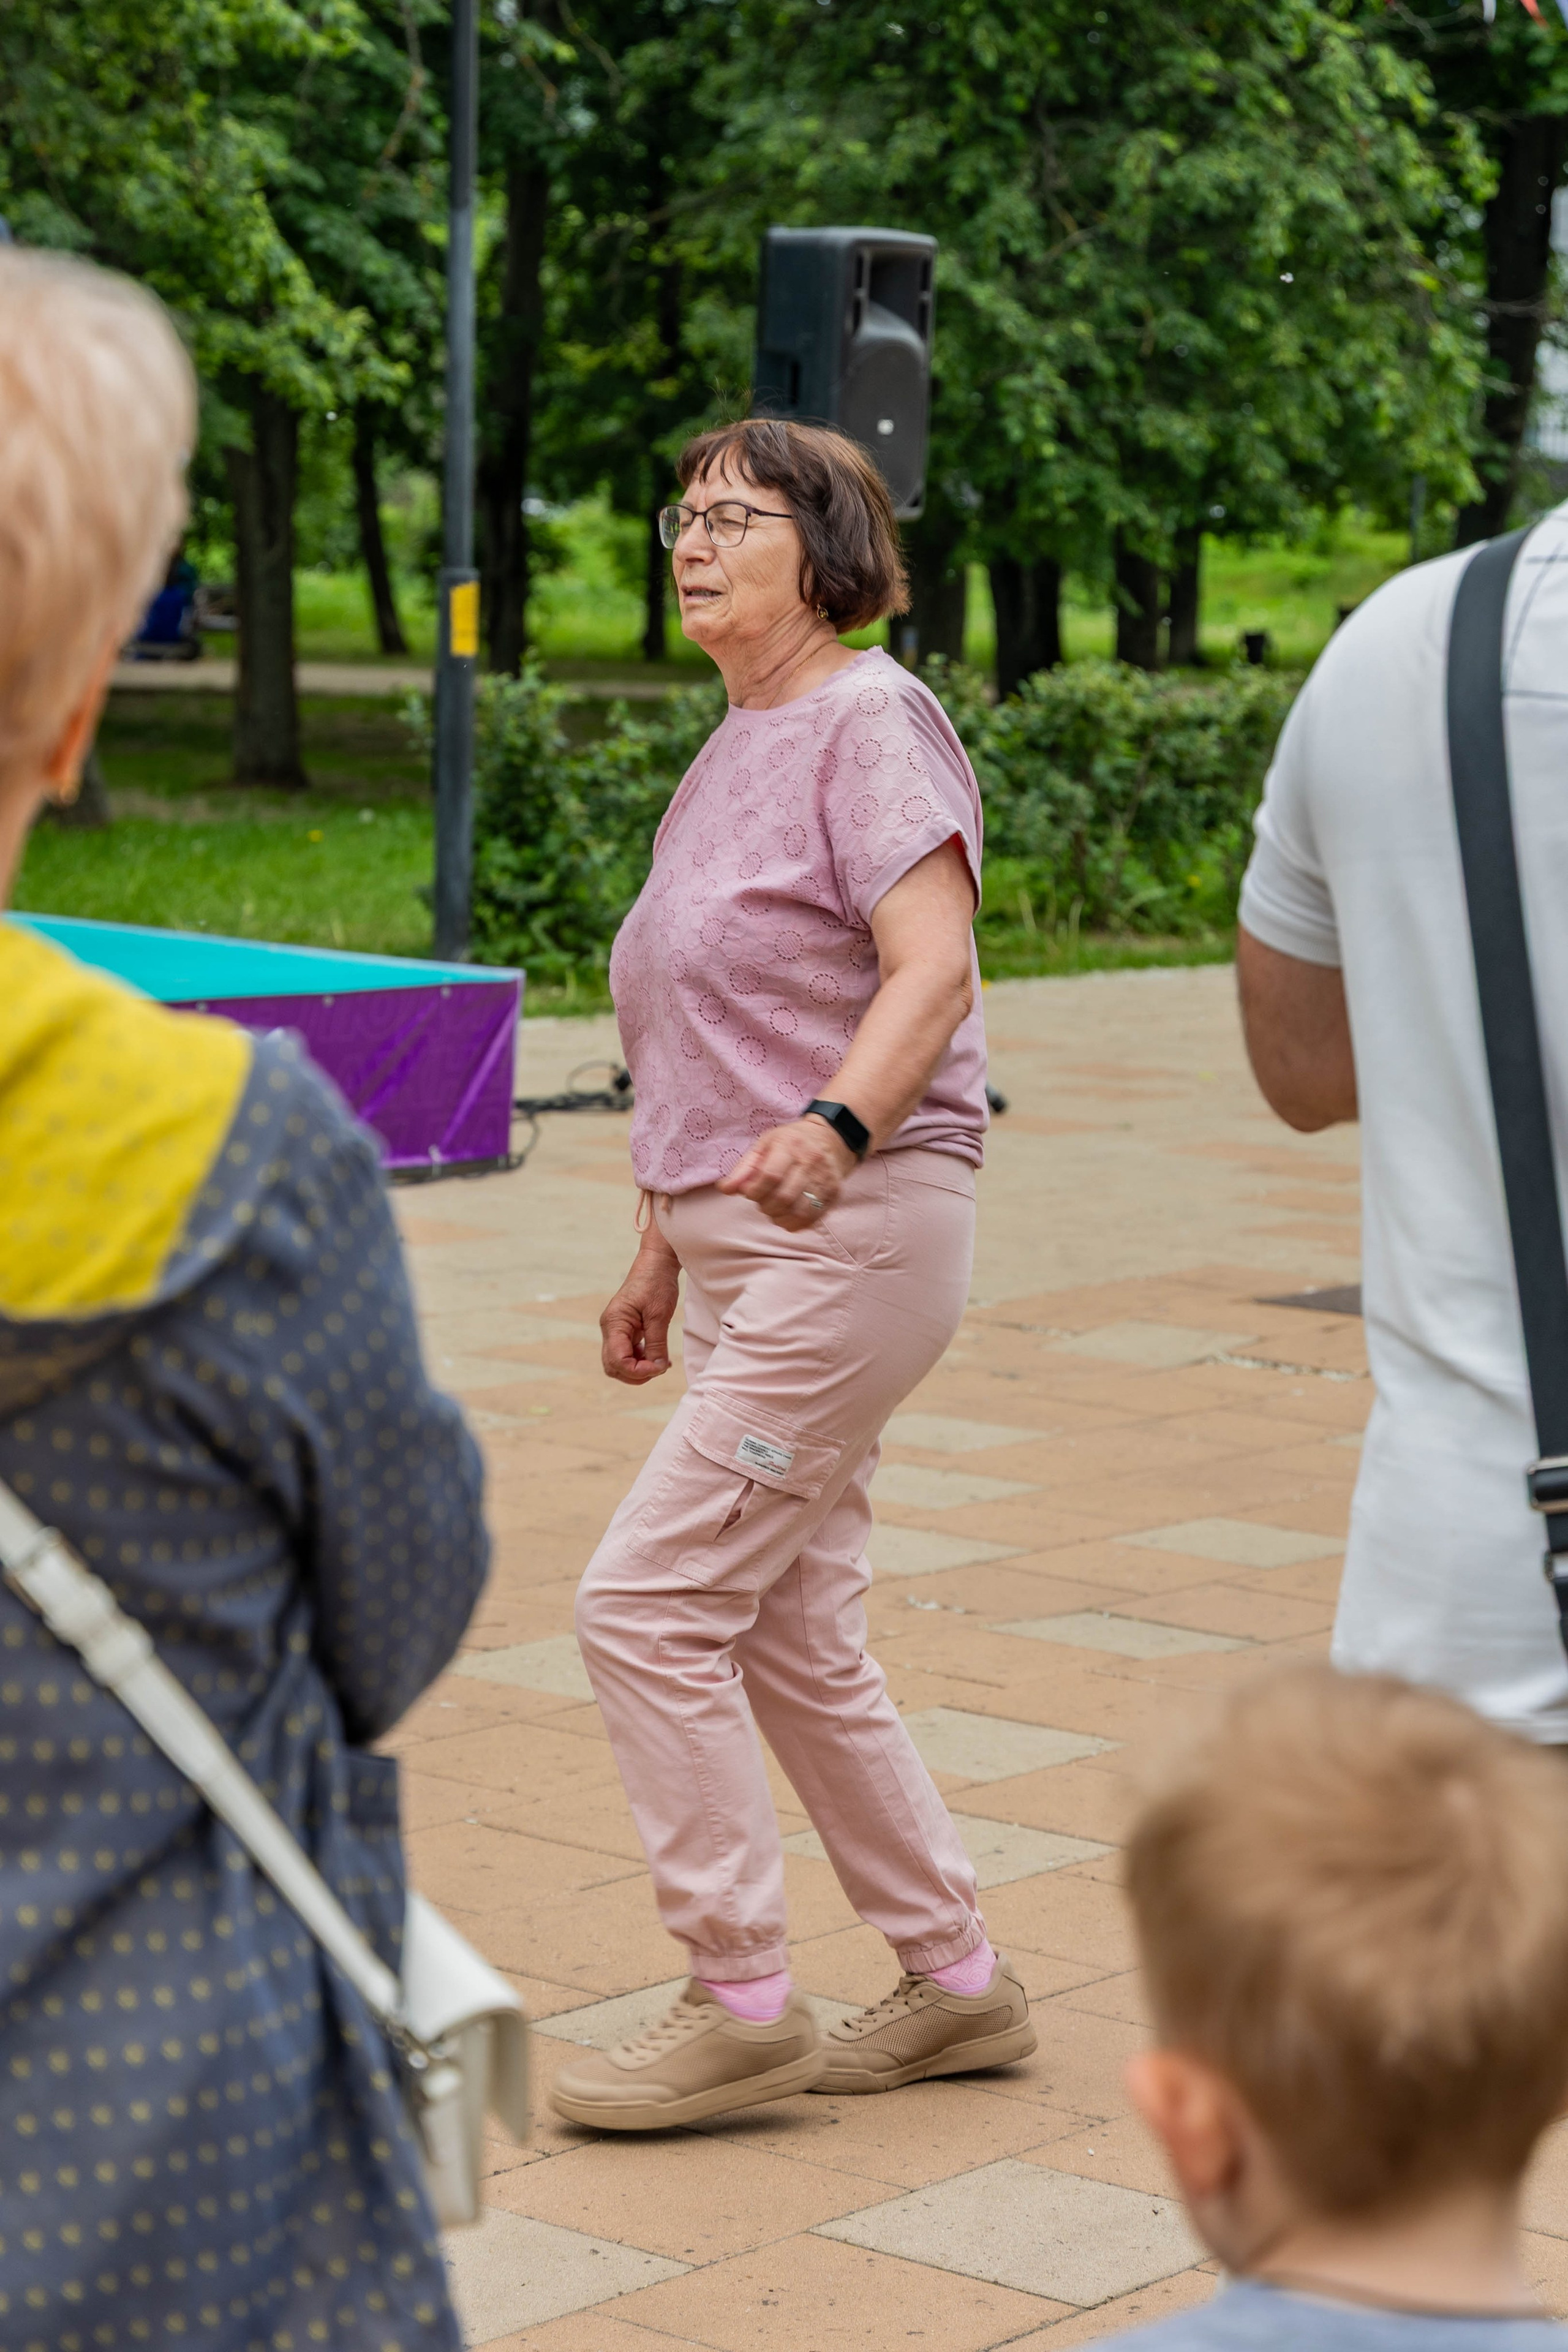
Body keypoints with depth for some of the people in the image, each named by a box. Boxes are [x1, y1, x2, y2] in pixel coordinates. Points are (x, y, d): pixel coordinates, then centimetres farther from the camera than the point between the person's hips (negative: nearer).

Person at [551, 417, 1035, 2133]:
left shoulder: (869, 721, -10)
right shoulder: (728, 759, 18)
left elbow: (932, 967, -23)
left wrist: (836, 1129, -40)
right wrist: (663, 1256, 23)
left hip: (854, 1233, -10)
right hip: (747, 1244, 10)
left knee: (647, 1605, -11)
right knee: (790, 1642, 13)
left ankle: (740, 2006, -1)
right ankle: (958, 1986, 23)